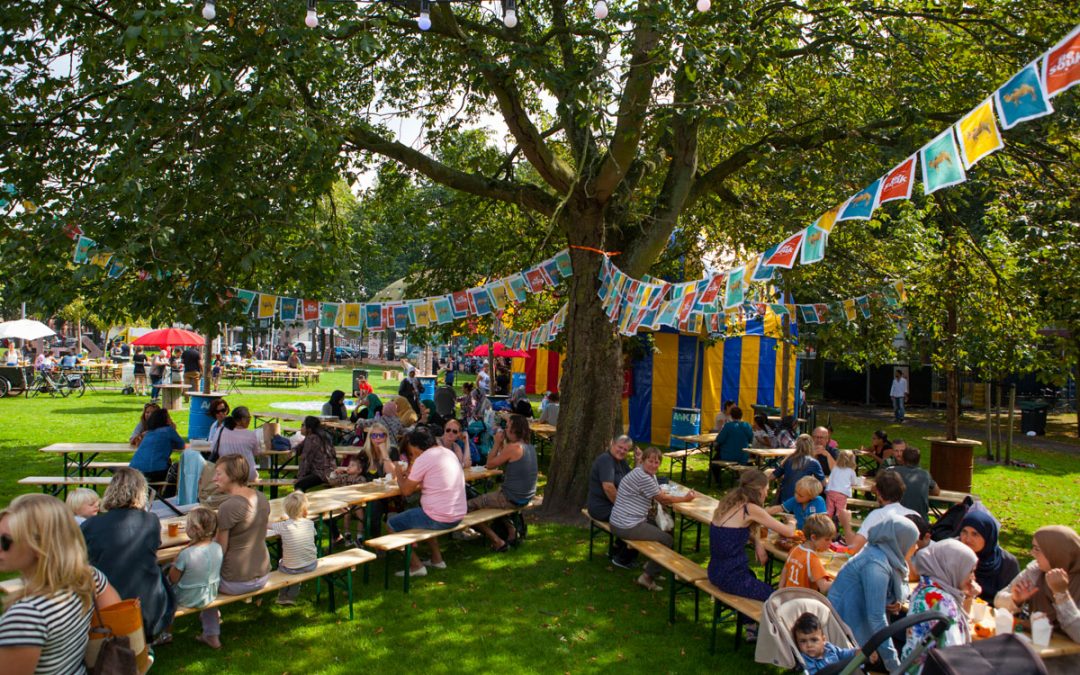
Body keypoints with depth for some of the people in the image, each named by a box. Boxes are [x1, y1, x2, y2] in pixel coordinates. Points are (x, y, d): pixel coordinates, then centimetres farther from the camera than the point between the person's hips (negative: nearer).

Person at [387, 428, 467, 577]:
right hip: (458, 516, 9)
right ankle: (437, 559, 32)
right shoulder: (448, 453, 11)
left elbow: (406, 491, -7)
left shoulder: (423, 459, -14)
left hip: (439, 519, -9)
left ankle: (416, 565, 7)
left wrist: (399, 474, 11)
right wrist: (409, 475, 17)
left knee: (391, 523, 8)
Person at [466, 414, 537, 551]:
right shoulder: (530, 446, 6)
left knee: (470, 506, -1)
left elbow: (490, 464, -11)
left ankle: (497, 542, 2)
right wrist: (501, 444, 5)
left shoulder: (513, 447, -21)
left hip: (512, 499, -9)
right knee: (490, 497, 34)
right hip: (526, 497, 9)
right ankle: (512, 531, 21)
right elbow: (503, 462, 12)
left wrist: (497, 443, -4)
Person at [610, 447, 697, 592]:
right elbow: (663, 499, -10)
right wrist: (685, 499, 3)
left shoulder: (650, 474, 11)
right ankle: (648, 577, 8)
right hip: (627, 527, -10)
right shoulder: (643, 477, -20)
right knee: (668, 540, -1)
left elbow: (661, 494, 12)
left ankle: (651, 566, 31)